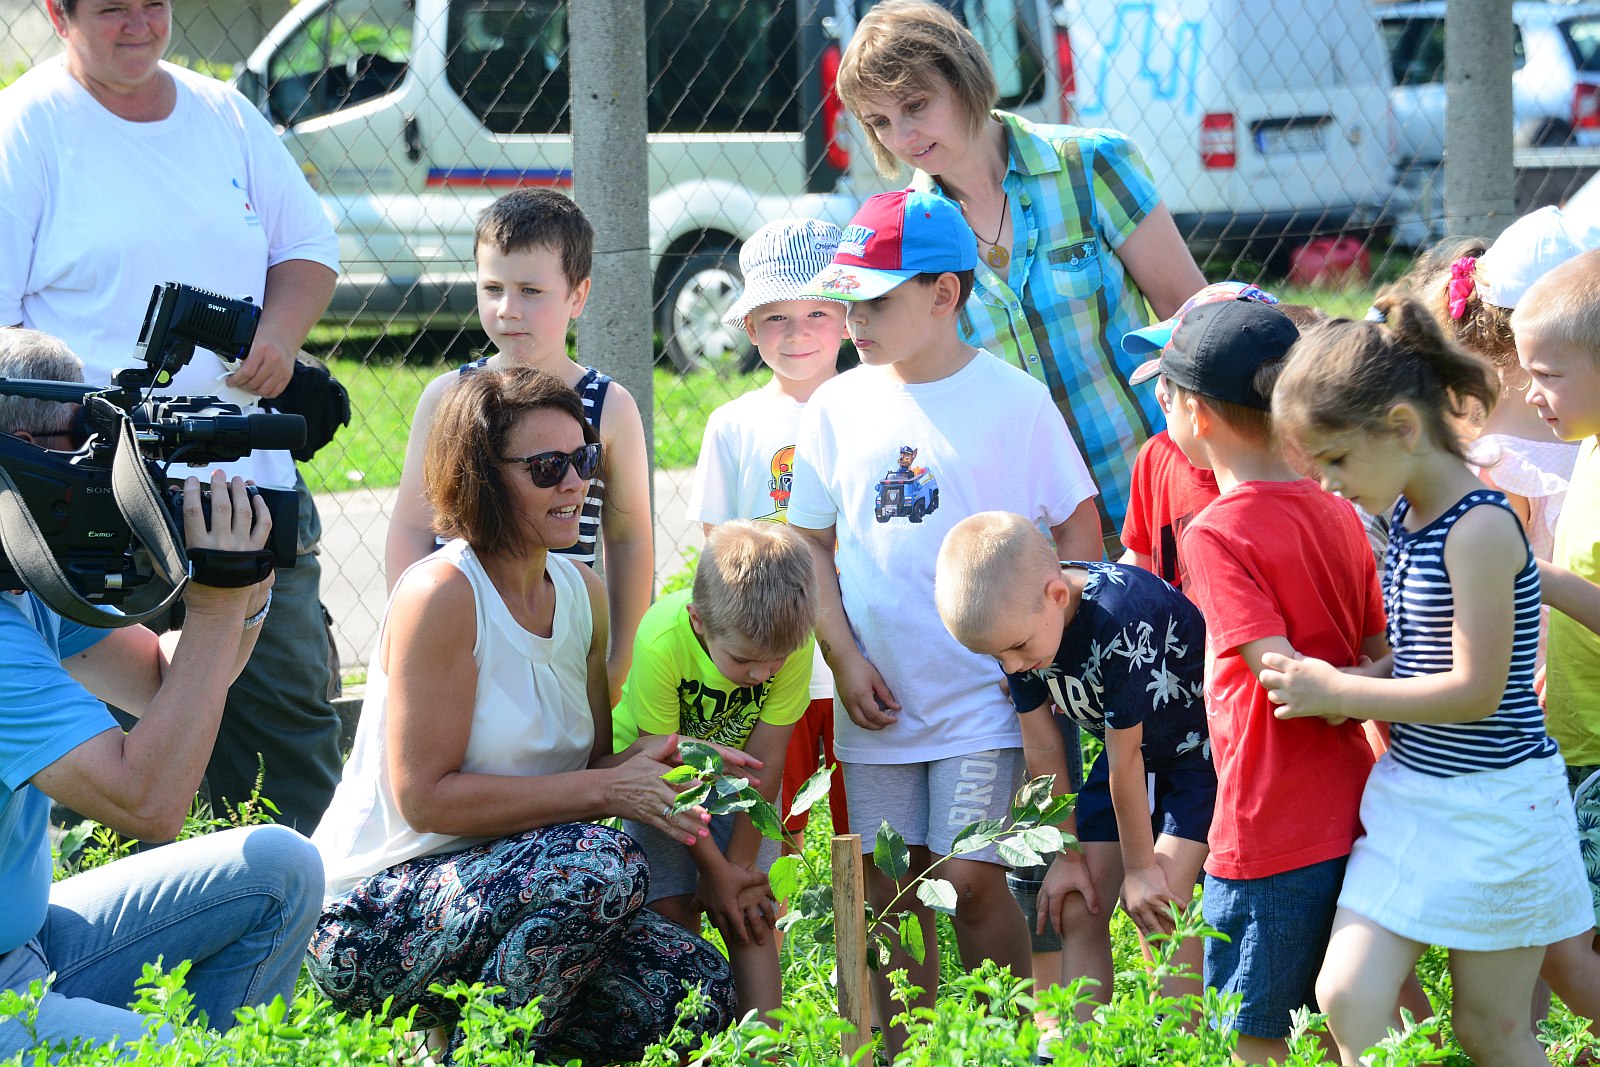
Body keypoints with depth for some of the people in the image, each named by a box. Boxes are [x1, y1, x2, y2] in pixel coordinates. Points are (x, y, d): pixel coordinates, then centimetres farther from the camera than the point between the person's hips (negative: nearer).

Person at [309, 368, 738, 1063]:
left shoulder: (582, 594, 9)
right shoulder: (442, 594, -16)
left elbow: (586, 766, 14)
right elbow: (425, 797, -20)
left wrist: (655, 764, -10)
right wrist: (608, 791, -21)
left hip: (501, 888, 8)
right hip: (375, 916, -8)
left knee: (701, 991, -8)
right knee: (601, 865, -32)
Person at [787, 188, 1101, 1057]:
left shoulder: (1013, 400, -5)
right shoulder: (837, 408, 6)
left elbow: (1081, 530, -1)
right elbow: (812, 544, 11)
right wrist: (844, 659, 0)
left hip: (982, 697, -4)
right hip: (877, 704, 4)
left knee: (970, 879, -8)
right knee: (888, 894, 7)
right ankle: (901, 1049, 17)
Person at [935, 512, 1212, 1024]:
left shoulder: (1120, 622, -39)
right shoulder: (1016, 618, -17)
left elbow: (1125, 760, -27)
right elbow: (1043, 747, -6)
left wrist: (1139, 869, -16)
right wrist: (1068, 855, 0)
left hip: (1202, 745, -7)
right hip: (1135, 746, 7)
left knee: (1157, 903, -20)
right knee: (1076, 907, -1)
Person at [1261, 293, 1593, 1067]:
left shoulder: (1479, 530, -21)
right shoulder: (1407, 517, 6)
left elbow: (1477, 690, -22)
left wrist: (1339, 693, -16)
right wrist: (1365, 686, -5)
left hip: (1492, 807, -8)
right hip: (1410, 794, 8)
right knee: (1346, 998, -1)